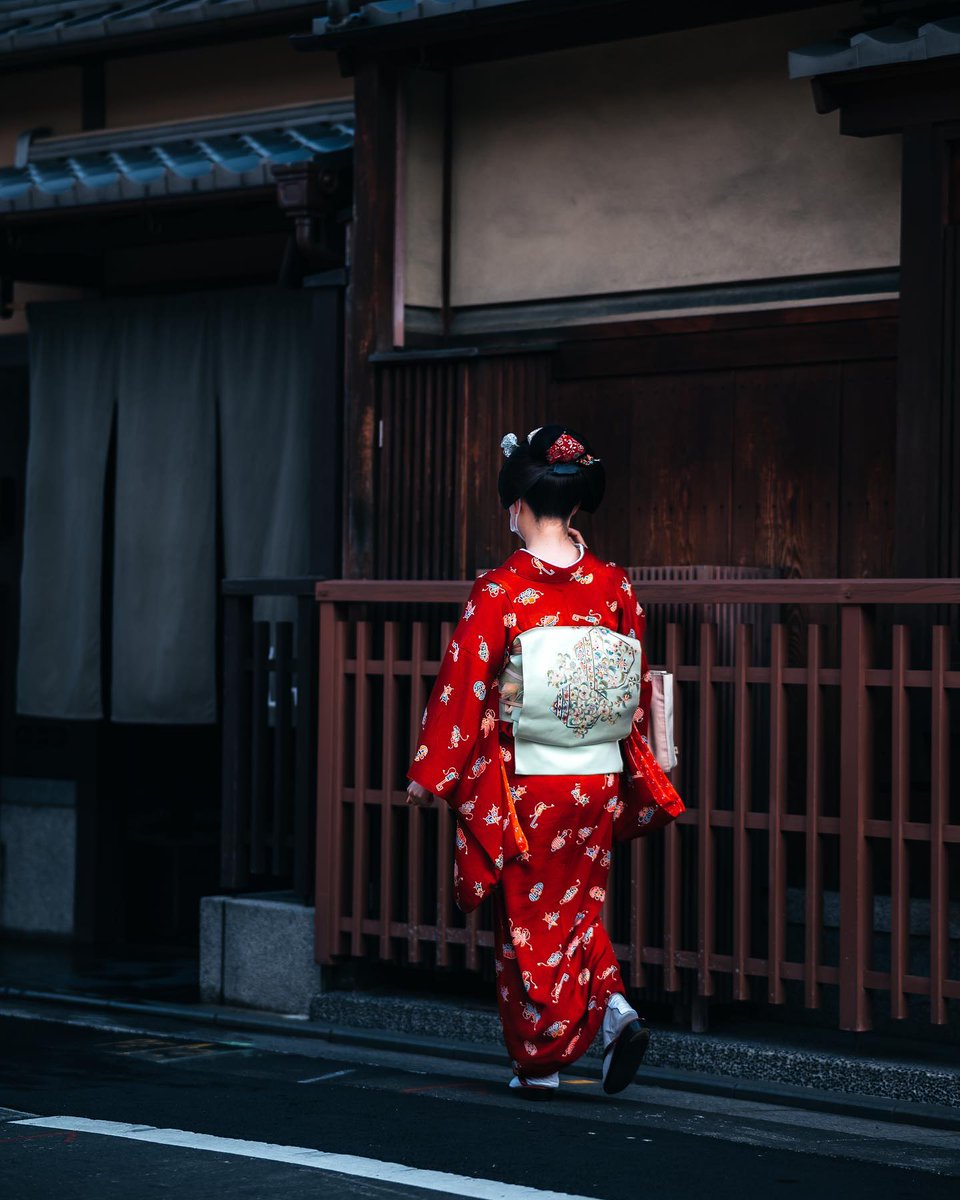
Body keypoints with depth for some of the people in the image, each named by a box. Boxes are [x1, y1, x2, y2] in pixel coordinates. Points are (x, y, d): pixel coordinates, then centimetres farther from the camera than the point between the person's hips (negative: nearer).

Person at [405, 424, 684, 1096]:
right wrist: (630, 767, 22)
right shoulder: (615, 586, -1)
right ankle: (617, 1012, 1)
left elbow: (463, 687, -10)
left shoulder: (500, 592, -14)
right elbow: (638, 687, 8)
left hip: (526, 782, -4)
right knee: (578, 909, 21)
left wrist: (429, 775, -2)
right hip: (600, 782, 4)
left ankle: (540, 1064, 14)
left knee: (528, 921, 9)